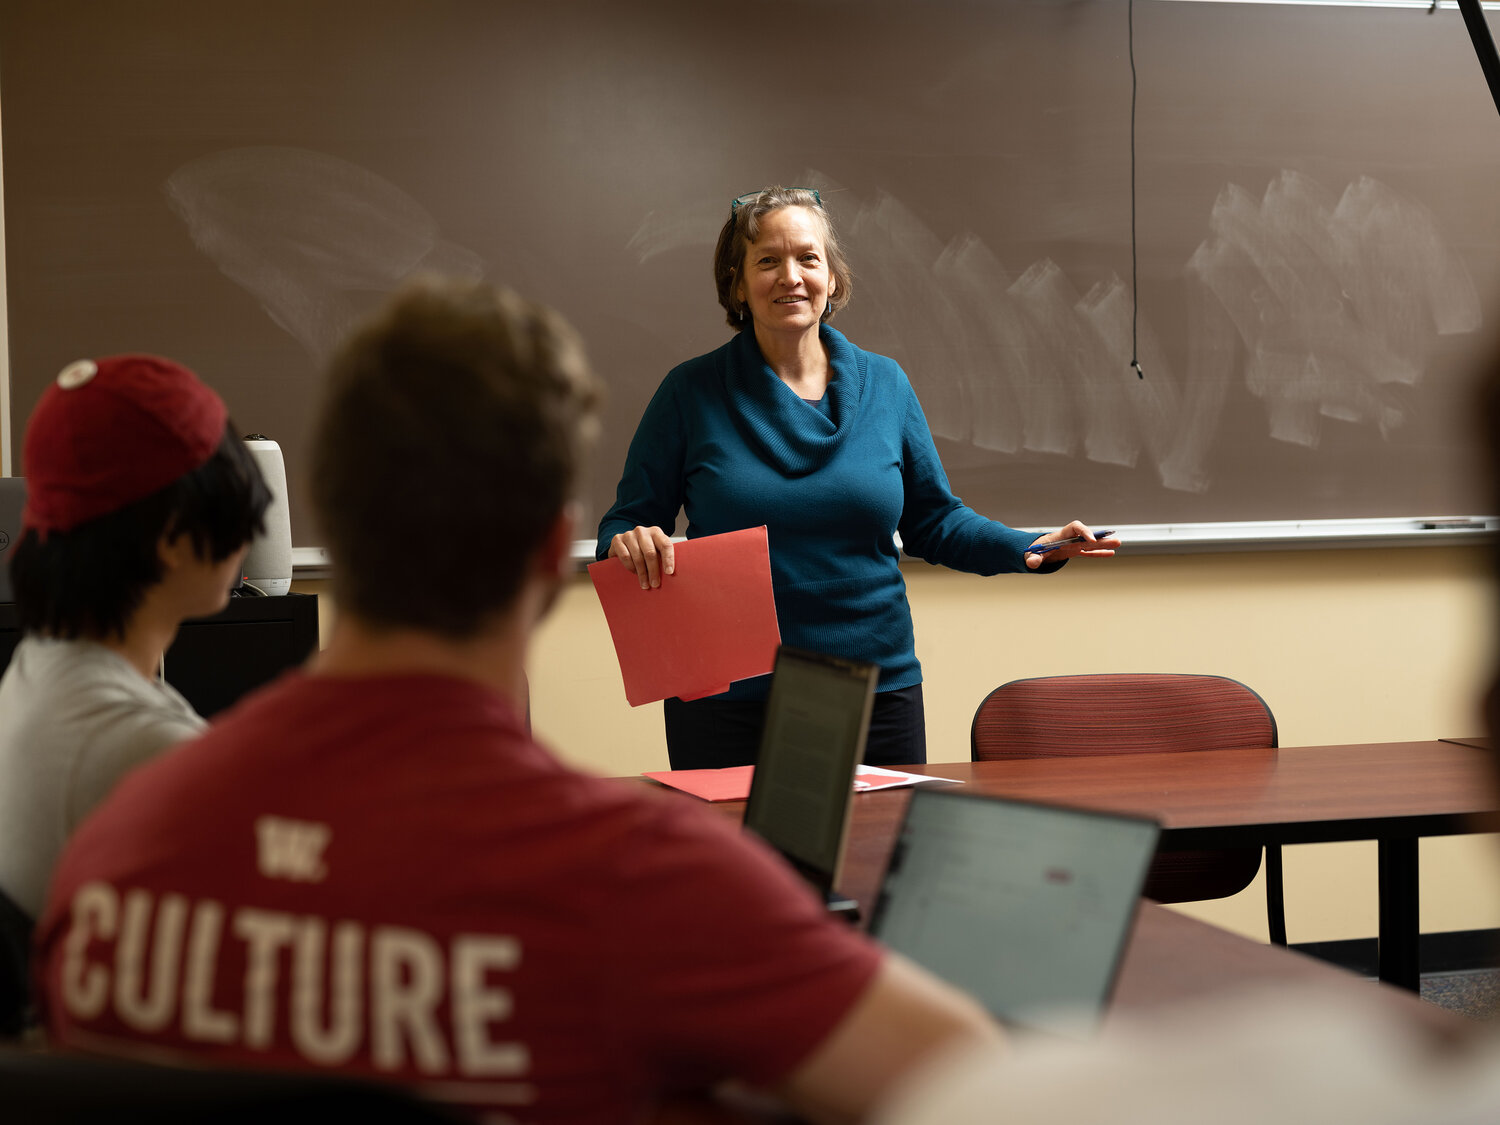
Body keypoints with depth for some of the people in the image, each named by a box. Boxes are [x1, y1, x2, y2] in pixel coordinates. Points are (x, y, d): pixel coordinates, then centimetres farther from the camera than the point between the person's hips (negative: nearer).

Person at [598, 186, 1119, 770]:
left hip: (878, 692, 2)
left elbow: (933, 520, 10)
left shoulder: (883, 385, 5)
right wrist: (630, 544, -21)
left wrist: (1029, 549, -5)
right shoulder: (691, 392, -2)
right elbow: (627, 521, 2)